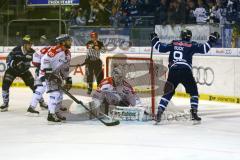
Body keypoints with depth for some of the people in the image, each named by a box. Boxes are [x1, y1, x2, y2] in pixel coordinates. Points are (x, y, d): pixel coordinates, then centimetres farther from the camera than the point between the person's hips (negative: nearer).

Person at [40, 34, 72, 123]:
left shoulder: (68, 54, 10)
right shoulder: (55, 50, -21)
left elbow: (65, 68, 19)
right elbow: (45, 60, -26)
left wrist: (68, 79, 17)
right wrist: (48, 72, -29)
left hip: (56, 75, 10)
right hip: (47, 74, -10)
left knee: (60, 94, 15)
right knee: (55, 93, -16)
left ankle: (56, 112, 27)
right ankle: (51, 114, -13)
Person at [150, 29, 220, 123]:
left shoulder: (174, 43, 16)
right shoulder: (192, 45, 9)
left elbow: (161, 48, 17)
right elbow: (204, 49, 2)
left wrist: (154, 39, 33)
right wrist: (212, 40, 14)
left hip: (173, 71, 3)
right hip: (185, 71, -3)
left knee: (168, 92, 11)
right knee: (193, 92, 13)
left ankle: (159, 112, -1)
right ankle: (194, 113, 0)